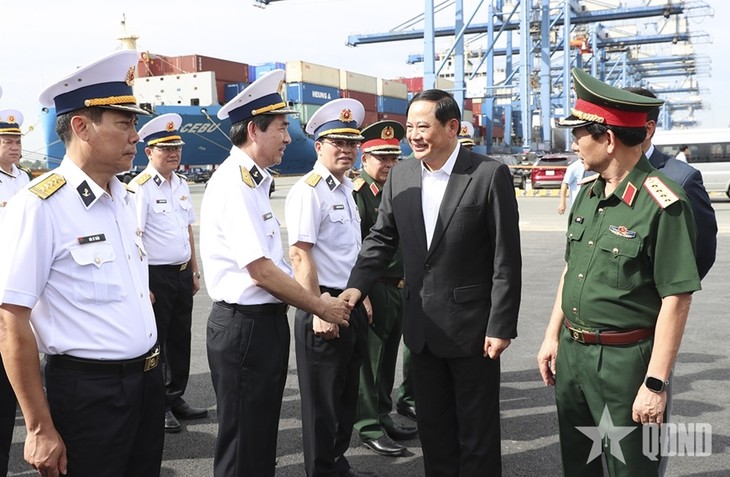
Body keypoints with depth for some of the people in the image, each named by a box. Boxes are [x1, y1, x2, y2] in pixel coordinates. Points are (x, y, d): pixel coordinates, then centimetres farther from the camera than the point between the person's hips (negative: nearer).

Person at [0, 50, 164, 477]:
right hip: (87, 392, -7)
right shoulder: (39, 206, -16)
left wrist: (148, 369, 17)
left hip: (146, 381, 7)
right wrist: (40, 429, -15)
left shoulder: (125, 199, 8)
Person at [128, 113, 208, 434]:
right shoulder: (140, 188, -13)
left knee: (180, 340, 16)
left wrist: (194, 270, 17)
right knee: (154, 343, 4)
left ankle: (176, 399, 31)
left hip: (182, 274, 7)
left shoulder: (181, 185, 10)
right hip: (156, 276, -7)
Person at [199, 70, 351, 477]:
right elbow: (261, 270, -21)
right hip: (244, 326, -9)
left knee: (262, 436, 21)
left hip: (265, 321, 10)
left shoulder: (254, 181, 13)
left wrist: (316, 300, 8)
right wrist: (319, 306, -11)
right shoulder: (234, 184, -18)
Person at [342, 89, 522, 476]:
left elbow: (506, 258, -12)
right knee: (432, 427, 18)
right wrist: (357, 285, -8)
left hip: (471, 324, -5)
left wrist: (501, 326, -14)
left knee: (476, 430, 10)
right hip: (422, 325, 5)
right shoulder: (400, 175, 3)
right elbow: (381, 239, 7)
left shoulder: (490, 175, -12)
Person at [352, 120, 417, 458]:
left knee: (387, 358, 17)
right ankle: (369, 428, 14)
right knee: (369, 360, 2)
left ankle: (383, 418, 30)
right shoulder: (356, 195, -12)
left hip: (400, 289, 8)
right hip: (373, 290, -8)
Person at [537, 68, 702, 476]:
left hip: (626, 362, -7)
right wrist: (553, 336, 14)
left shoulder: (663, 204, -18)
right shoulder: (588, 194, 6)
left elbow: (676, 300, -19)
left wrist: (656, 385, -18)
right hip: (571, 352, 7)